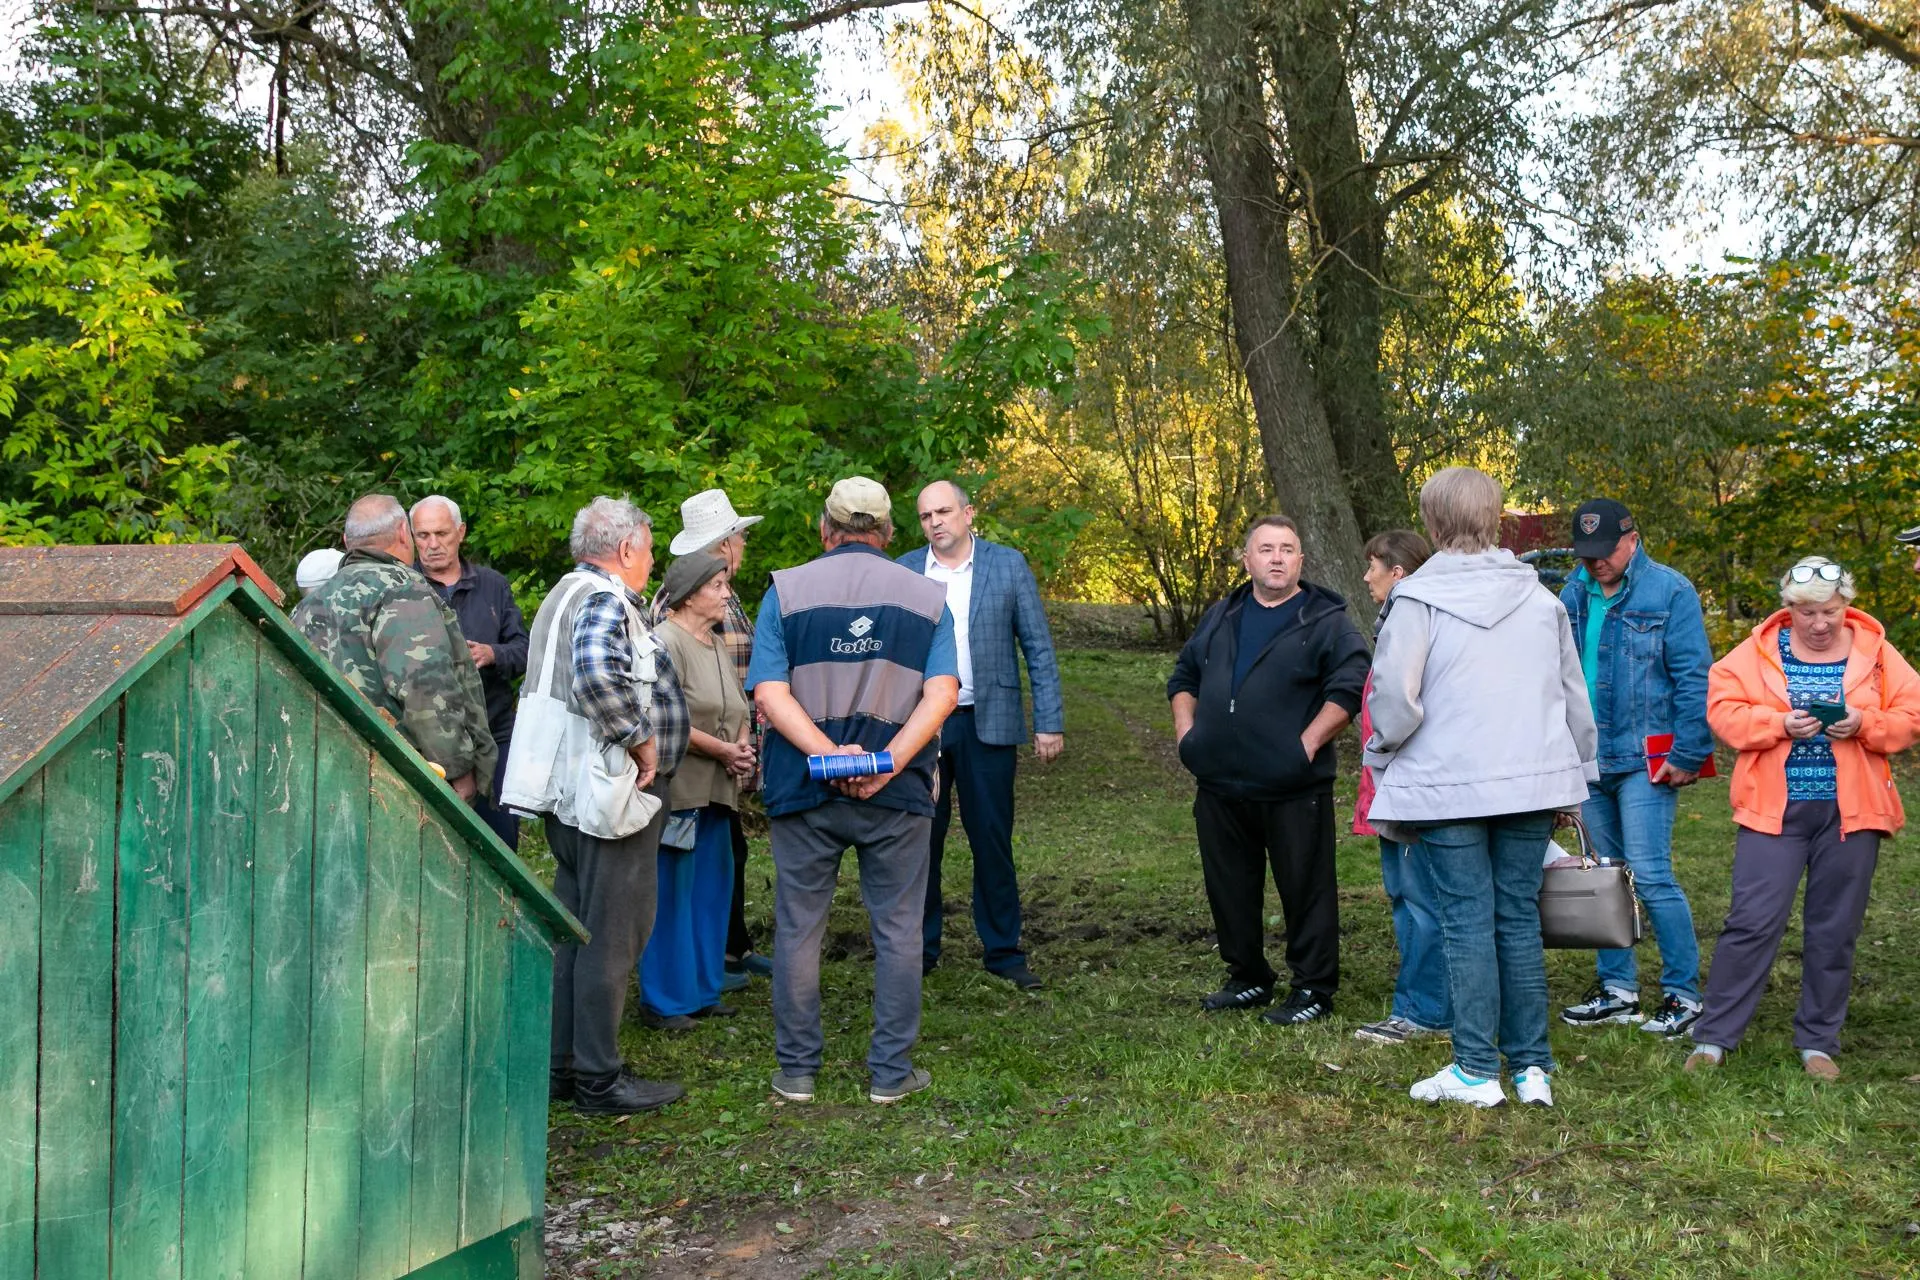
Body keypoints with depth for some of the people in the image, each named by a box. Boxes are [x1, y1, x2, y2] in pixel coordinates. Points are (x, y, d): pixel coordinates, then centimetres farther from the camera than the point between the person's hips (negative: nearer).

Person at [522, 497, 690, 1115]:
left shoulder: (565, 595, 18)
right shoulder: (604, 600, -15)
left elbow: (536, 687, 27)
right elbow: (596, 670, -36)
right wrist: (638, 738, -25)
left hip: (569, 796, 11)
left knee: (574, 929, 16)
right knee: (613, 934, -3)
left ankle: (562, 1064, 25)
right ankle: (598, 1079, 4)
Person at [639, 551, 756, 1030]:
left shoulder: (718, 645, 16)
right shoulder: (666, 642, -11)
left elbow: (739, 709, 22)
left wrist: (743, 746, 1)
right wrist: (723, 750, -14)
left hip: (717, 790, 8)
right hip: (678, 788, -8)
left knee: (711, 889, 13)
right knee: (672, 893, -2)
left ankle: (702, 990, 24)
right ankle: (664, 1000, 9)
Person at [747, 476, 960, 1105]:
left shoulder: (786, 591, 2)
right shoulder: (928, 597, 4)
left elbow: (769, 694, -9)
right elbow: (942, 693, -8)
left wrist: (828, 754, -17)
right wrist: (888, 762, -16)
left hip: (803, 789, 0)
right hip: (898, 794, 0)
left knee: (798, 929, 10)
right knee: (897, 929, 10)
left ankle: (796, 1070, 19)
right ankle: (891, 1070, 16)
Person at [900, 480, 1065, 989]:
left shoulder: (1008, 565, 2)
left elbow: (1039, 649, 2)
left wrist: (1049, 723, -5)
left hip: (987, 723, -1)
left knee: (993, 841, 4)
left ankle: (1003, 951, 15)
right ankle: (920, 948, 20)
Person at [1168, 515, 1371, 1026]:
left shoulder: (1325, 620, -2)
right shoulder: (1221, 618, 16)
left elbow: (1350, 687, -11)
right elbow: (1183, 677, 25)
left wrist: (1310, 741, -16)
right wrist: (1186, 730, 10)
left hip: (1293, 789, -5)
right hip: (1219, 787, 6)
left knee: (1306, 890, 1)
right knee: (1229, 888, 13)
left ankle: (1314, 989, 13)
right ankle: (1248, 978, 29)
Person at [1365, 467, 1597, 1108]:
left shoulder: (1419, 598, -9)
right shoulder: (1541, 598, 8)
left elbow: (1394, 695, -15)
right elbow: (1574, 695, 13)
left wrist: (1382, 755, 4)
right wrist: (1576, 776, 23)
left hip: (1447, 785, -4)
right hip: (1532, 782, 4)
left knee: (1467, 921, 2)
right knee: (1519, 919, 10)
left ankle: (1476, 1071, 7)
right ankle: (1532, 1067, 16)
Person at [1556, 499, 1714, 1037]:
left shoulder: (1669, 592, -7)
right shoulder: (1573, 594, 10)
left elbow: (1695, 679, -9)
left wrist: (1688, 755, -14)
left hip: (1645, 761, -6)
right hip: (1588, 758, 6)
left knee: (1650, 876, -7)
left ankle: (1683, 993, 6)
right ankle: (1617, 988, 22)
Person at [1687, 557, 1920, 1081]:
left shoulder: (1875, 653, 5)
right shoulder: (1758, 651, 1)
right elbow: (1723, 709, -4)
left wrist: (1864, 724, -15)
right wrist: (1780, 723, -18)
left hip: (1849, 812, 2)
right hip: (1775, 808, -2)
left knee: (1835, 930, 9)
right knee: (1752, 921, -5)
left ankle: (1818, 1042, 22)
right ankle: (1713, 1037, 4)